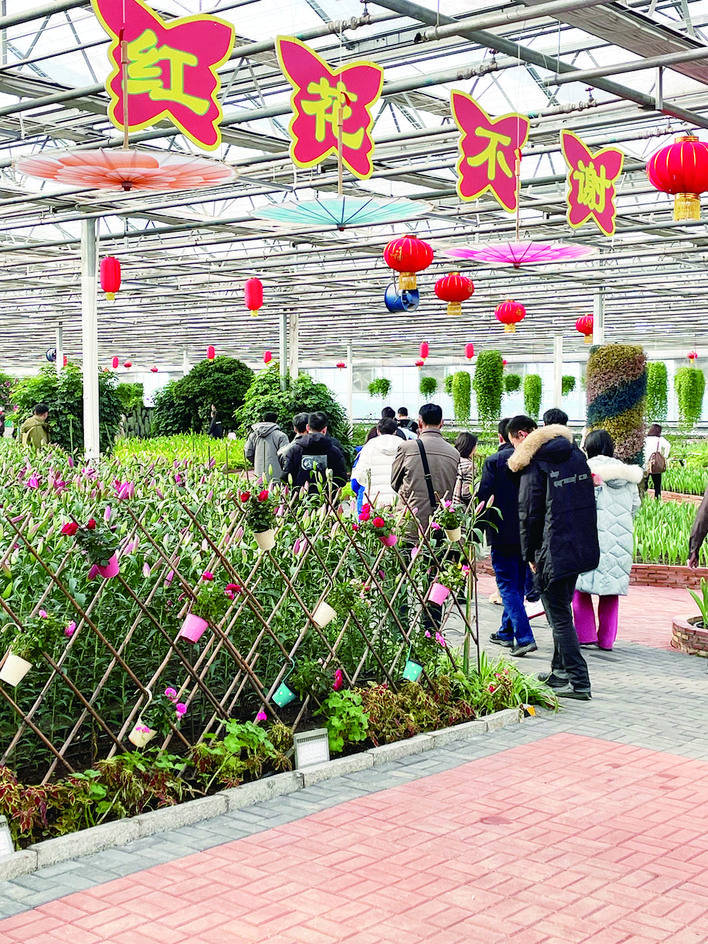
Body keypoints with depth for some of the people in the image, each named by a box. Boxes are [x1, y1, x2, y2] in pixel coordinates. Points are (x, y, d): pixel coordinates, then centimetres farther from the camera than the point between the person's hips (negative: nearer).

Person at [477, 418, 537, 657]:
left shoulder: (493, 461, -9)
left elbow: (484, 496, -11)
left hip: (502, 533, -5)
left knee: (508, 586, -2)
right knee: (517, 585, 17)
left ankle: (524, 638, -12)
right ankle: (506, 632, 30)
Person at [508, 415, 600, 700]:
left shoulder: (534, 463, -12)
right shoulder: (576, 454, 11)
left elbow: (529, 513, -11)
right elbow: (588, 499, 16)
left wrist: (530, 555, -1)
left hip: (554, 551, -8)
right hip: (584, 546, 8)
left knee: (560, 617, -1)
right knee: (562, 610, 22)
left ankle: (579, 682, -2)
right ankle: (561, 670, 31)